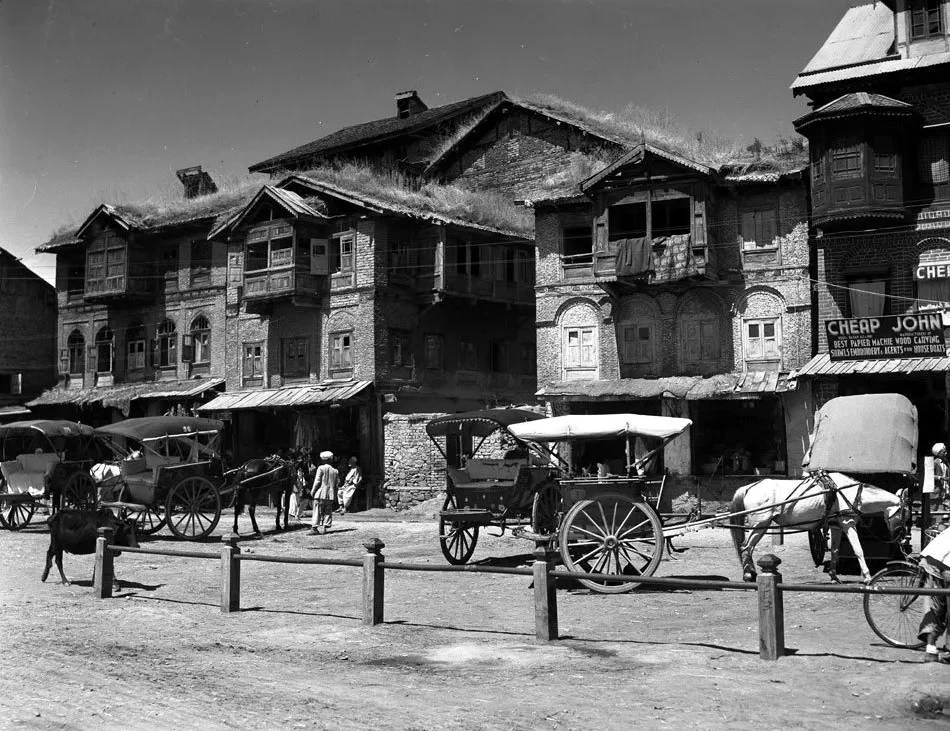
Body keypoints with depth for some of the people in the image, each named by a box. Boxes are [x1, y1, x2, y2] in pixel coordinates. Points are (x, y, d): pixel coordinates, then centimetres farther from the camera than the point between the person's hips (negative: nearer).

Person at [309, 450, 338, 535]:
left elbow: (317, 481, -9)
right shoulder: (335, 471, 6)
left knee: (317, 511, 0)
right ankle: (325, 528, 8)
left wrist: (312, 492, 1)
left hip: (320, 494, -4)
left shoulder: (321, 468, -6)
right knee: (328, 512, 11)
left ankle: (314, 528, -4)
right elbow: (336, 484, 8)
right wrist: (335, 497, 15)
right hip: (331, 495, 4)